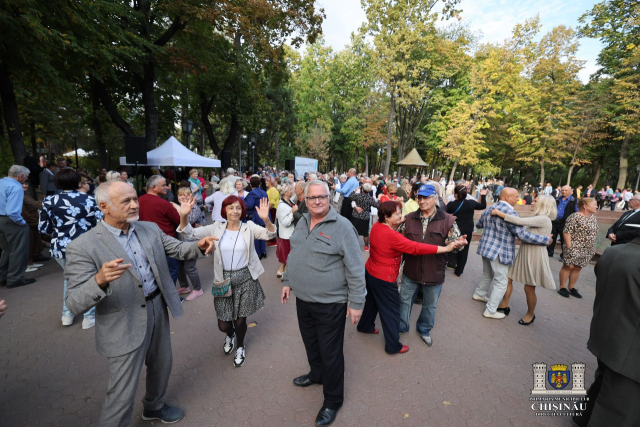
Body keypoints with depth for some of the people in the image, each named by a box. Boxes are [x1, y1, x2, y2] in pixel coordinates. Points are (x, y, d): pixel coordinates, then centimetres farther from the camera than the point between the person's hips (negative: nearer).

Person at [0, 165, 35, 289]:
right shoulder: (16, 187, -21)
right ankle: (15, 279, 14)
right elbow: (12, 212, -28)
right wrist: (22, 222, -14)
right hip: (10, 222, -9)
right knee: (18, 251, 5)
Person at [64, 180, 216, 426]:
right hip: (125, 325, -6)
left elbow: (178, 249, 0)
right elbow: (75, 304, -20)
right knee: (122, 392, 8)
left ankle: (154, 407, 55)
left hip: (158, 310, 7)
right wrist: (100, 279, -42)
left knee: (162, 365, 27)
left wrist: (199, 246, -23)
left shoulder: (150, 229, -2)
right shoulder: (83, 247, -19)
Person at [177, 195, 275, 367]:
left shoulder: (249, 227, -8)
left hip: (245, 279, -2)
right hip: (224, 280, 2)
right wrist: (184, 216, -24)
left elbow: (269, 235, -21)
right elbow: (190, 233, -5)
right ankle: (230, 335, 48)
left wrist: (266, 219, -42)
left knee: (240, 320, 12)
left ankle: (240, 347, 45)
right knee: (223, 325, 9)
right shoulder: (216, 228, -1)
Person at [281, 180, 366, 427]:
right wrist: (288, 281, 15)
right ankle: (316, 373, 54)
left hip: (330, 303, -6)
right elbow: (293, 254, 15)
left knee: (330, 353, 10)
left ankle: (333, 400, 34)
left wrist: (356, 302, -15)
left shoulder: (342, 226, -19)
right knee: (310, 343, 26)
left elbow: (355, 268, -17)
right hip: (303, 299, 7)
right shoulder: (302, 222, 3)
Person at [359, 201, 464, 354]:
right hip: (383, 278, -9)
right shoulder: (391, 236, -30)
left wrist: (397, 224, -1)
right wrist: (446, 248, -28)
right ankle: (393, 345, 23)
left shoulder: (377, 226, -5)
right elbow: (416, 248, -30)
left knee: (373, 301, 28)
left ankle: (365, 325, 49)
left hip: (370, 272, 9)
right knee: (391, 310, 8)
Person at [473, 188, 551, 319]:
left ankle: (479, 294, 44)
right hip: (500, 253, -8)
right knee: (501, 283, 4)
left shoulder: (489, 209, 6)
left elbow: (478, 224, 21)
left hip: (486, 248, 8)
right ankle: (490, 311, 10)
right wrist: (546, 239, -10)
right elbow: (523, 235, -20)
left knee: (487, 275, 28)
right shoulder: (510, 212, -19)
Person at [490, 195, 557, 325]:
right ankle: (505, 305, 25)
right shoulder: (537, 219, 10)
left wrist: (499, 213, -27)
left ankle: (531, 314, 28)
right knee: (508, 278, 10)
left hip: (534, 257, -8)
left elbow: (520, 221, -29)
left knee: (529, 288, 6)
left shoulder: (544, 219, -19)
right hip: (524, 255, 8)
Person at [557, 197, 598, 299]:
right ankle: (562, 287, 9)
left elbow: (594, 233, 18)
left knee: (577, 268, 11)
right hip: (575, 247, -7)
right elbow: (567, 232, -17)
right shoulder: (575, 217, -14)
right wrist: (569, 246, -19)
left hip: (587, 249, 7)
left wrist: (592, 247, 14)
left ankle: (572, 288, 21)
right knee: (568, 266, -1)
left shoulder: (593, 217, 10)